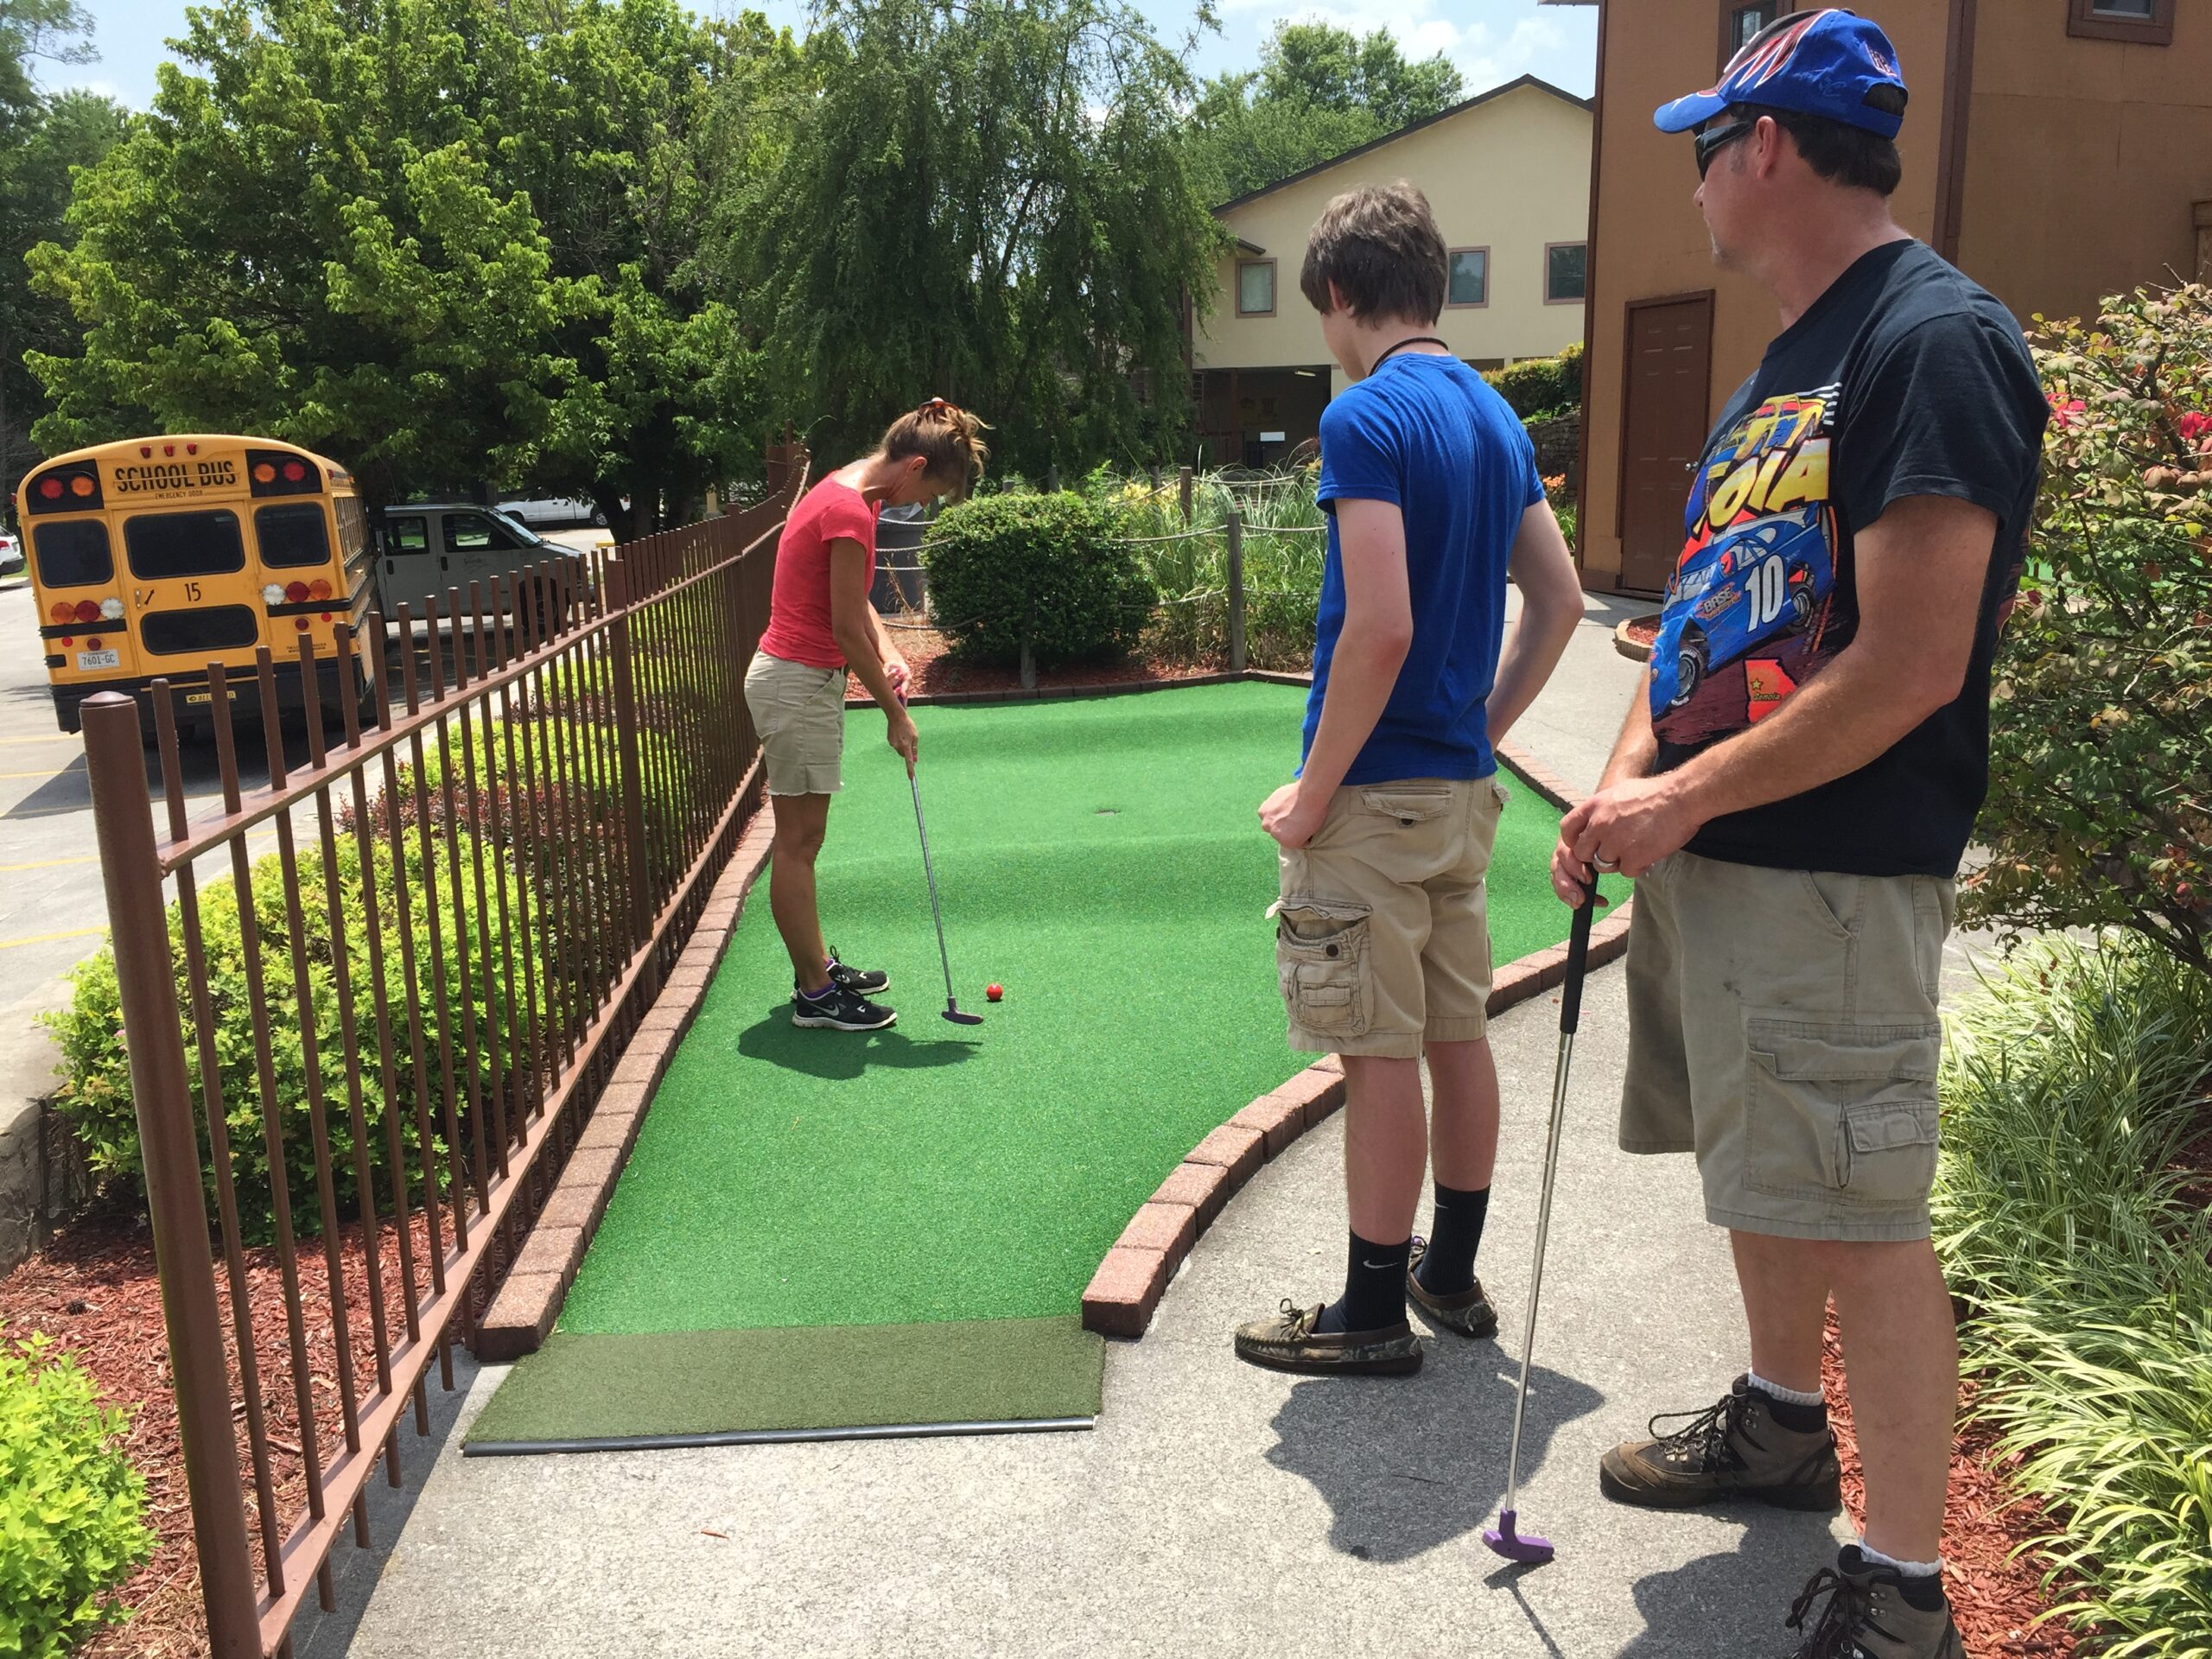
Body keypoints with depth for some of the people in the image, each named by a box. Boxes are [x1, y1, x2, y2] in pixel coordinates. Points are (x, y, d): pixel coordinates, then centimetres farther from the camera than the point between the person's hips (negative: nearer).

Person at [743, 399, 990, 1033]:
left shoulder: (851, 493, 9)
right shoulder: (849, 512, -22)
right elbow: (846, 630, -19)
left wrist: (888, 654, -1)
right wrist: (895, 713, -10)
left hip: (803, 677, 10)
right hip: (798, 683, -10)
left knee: (801, 839, 17)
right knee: (798, 841, -2)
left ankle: (817, 967, 28)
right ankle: (815, 995, 7)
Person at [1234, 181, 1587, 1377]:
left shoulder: (1368, 415, -14)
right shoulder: (1496, 417, 12)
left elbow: (1381, 629, -23)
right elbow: (1560, 600, 15)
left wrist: (1312, 796, -15)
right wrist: (1483, 730, 16)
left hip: (1376, 793, -9)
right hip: (1463, 786, 9)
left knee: (1379, 1054, 1)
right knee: (1459, 1033, 15)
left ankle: (1372, 1312, 14)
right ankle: (1452, 1275, 30)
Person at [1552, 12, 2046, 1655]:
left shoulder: (1937, 340, -14)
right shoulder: (1786, 360, 16)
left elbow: (1912, 670, -21)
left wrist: (1682, 801, -15)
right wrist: (1624, 785, 2)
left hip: (1833, 873, -9)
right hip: (1704, 852, 10)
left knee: (1860, 1215, -3)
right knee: (1757, 1169, 20)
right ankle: (1782, 1417, 41)